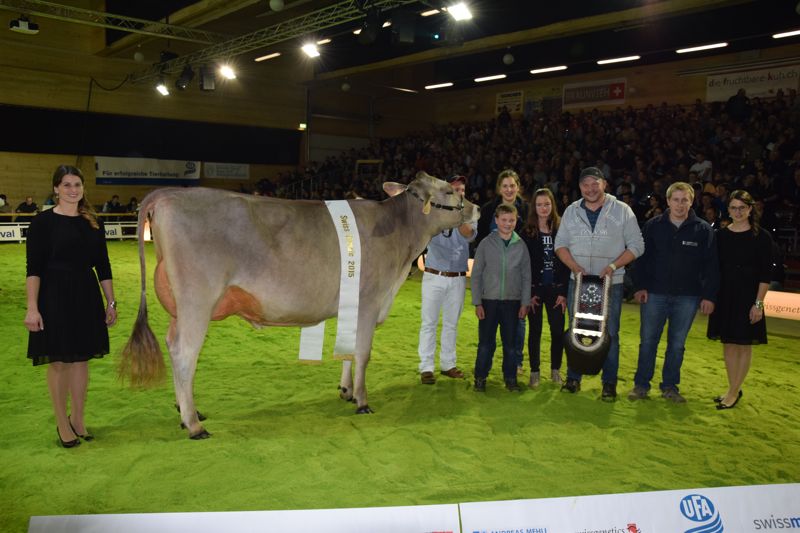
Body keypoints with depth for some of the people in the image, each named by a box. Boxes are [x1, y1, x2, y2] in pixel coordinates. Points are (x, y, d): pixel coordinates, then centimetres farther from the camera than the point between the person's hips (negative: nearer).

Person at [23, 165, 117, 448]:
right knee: (59, 361, 4)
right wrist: (32, 307, -17)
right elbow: (34, 268, -10)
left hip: (87, 297, 4)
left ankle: (78, 419, 24)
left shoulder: (93, 223, 7)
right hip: (55, 298, -4)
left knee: (81, 359, 10)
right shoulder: (43, 222, -6)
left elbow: (103, 266, 10)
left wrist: (111, 302, 9)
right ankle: (62, 423, 18)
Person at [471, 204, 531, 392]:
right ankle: (480, 377, 17)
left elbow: (526, 277, 6)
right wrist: (477, 303, -4)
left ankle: (510, 377, 23)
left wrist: (525, 303, 2)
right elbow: (476, 275, 0)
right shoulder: (486, 244, -2)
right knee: (486, 343, 3)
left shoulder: (521, 246, 2)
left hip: (512, 302, 1)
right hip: (489, 301, -1)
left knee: (510, 343, 9)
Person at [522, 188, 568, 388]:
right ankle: (535, 372, 15)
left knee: (558, 330, 4)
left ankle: (555, 370, 20)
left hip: (556, 288, 1)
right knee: (535, 331, 5)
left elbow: (567, 262, 0)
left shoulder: (561, 230, 1)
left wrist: (564, 292, -5)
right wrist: (529, 293, -8)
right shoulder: (527, 232, 0)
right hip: (535, 289, 0)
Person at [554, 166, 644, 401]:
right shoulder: (572, 211, 6)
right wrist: (575, 266, -10)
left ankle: (609, 383, 13)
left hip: (611, 283, -2)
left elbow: (636, 245, -2)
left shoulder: (622, 211, -2)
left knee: (609, 333, 2)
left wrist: (613, 266, -15)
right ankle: (573, 378, 21)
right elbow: (560, 244, 6)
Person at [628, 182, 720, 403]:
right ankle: (641, 384, 16)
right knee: (648, 341, 5)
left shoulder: (703, 229, 0)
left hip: (687, 296, 0)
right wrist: (640, 286, -5)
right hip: (654, 294, 0)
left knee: (677, 344, 10)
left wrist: (709, 296, -4)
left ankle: (670, 386, 22)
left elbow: (711, 266, 0)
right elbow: (641, 258, 3)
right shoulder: (653, 226, 1)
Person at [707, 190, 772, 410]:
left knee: (744, 345, 3)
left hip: (747, 297, -4)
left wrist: (758, 303, -12)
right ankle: (733, 389, 23)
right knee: (728, 344, 10)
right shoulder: (720, 235, 5)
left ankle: (734, 392, 11)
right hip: (724, 296, 4)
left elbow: (765, 274, -7)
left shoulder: (761, 237, -5)